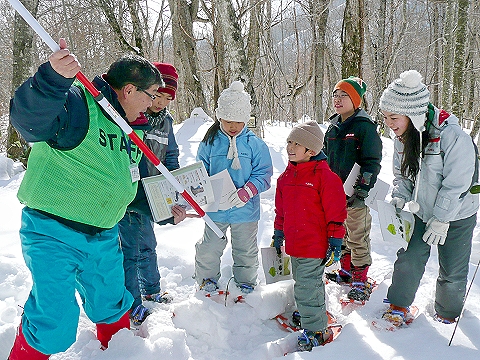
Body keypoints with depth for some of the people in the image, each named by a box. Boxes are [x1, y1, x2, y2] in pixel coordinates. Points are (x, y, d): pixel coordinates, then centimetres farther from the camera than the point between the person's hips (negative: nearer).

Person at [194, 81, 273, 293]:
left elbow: (263, 174, -7)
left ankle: (246, 282, 40)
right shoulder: (209, 142, -3)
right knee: (209, 248, 12)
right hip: (215, 209, 1)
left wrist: (246, 192, -23)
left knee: (246, 250, 17)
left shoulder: (255, 144, -6)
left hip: (246, 210, 0)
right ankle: (206, 280, 37)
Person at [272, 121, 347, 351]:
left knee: (306, 287, -4)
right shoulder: (286, 176, 8)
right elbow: (281, 209, 18)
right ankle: (315, 314, 46)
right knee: (307, 283, 23)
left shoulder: (325, 176, -14)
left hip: (314, 245, -7)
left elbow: (336, 212, -11)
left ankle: (316, 330, 12)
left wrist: (335, 240, -10)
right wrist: (278, 234, 22)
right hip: (294, 244, 8)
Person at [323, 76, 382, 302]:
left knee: (358, 238, 1)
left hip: (356, 194, -7)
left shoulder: (365, 126, -10)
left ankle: (361, 281, 13)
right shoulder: (333, 127, 11)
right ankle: (346, 271, 34)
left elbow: (372, 162, -13)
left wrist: (362, 190, -18)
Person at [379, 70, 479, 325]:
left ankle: (447, 314, 35)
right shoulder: (403, 137, -6)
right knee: (408, 260, 5)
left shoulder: (451, 136, -27)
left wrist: (440, 219, -19)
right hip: (421, 213, 5)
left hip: (456, 216, -4)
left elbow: (456, 183, -23)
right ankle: (398, 307, 24)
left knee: (452, 271, 10)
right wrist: (399, 198, -11)